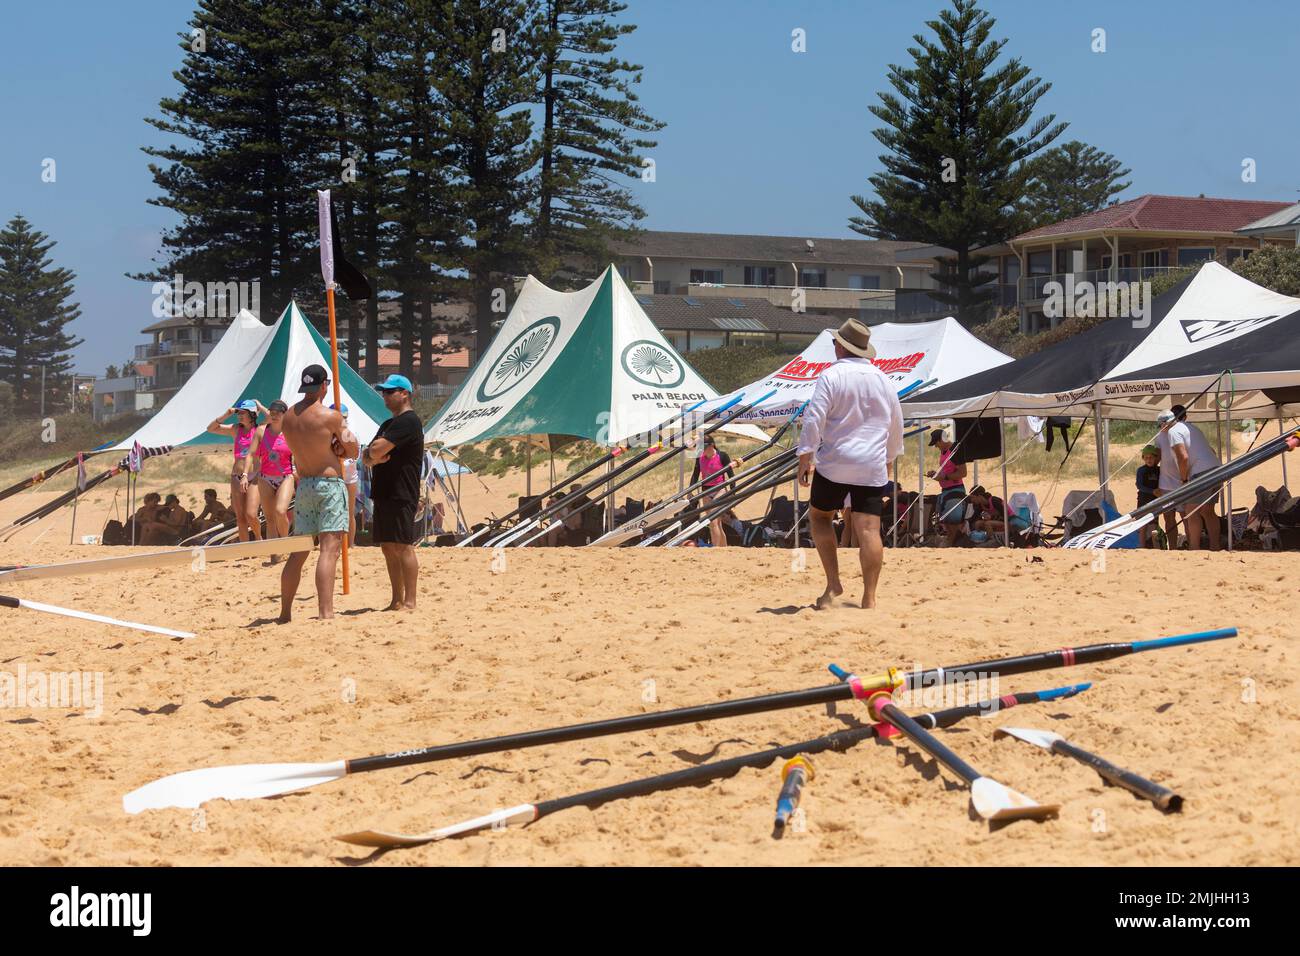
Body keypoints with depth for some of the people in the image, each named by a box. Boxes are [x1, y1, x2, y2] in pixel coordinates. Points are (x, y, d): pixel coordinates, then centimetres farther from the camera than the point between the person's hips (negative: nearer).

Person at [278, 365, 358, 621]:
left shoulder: (288, 417, 9)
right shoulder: (330, 416, -10)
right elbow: (352, 451, 0)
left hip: (303, 485, 6)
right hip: (329, 484, -6)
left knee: (298, 552, 13)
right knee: (329, 549, -12)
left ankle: (285, 613, 18)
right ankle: (325, 613, -21)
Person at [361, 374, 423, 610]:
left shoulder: (408, 422, -11)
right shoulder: (389, 424, 22)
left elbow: (377, 450, -19)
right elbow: (367, 456, 16)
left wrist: (371, 452, 5)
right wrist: (373, 458, -7)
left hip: (401, 496, -10)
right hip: (384, 494, 10)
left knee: (403, 547, -10)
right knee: (388, 548, 10)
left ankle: (410, 602, -9)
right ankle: (397, 601, 14)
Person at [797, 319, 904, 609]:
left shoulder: (831, 376, -5)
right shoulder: (882, 379, 11)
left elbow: (814, 419, -11)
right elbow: (896, 424, 20)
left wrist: (805, 458, -6)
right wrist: (889, 458, 32)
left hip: (834, 464, -3)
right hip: (872, 466, 3)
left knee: (819, 515, 15)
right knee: (869, 529, -2)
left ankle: (833, 583, 6)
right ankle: (869, 597, -6)